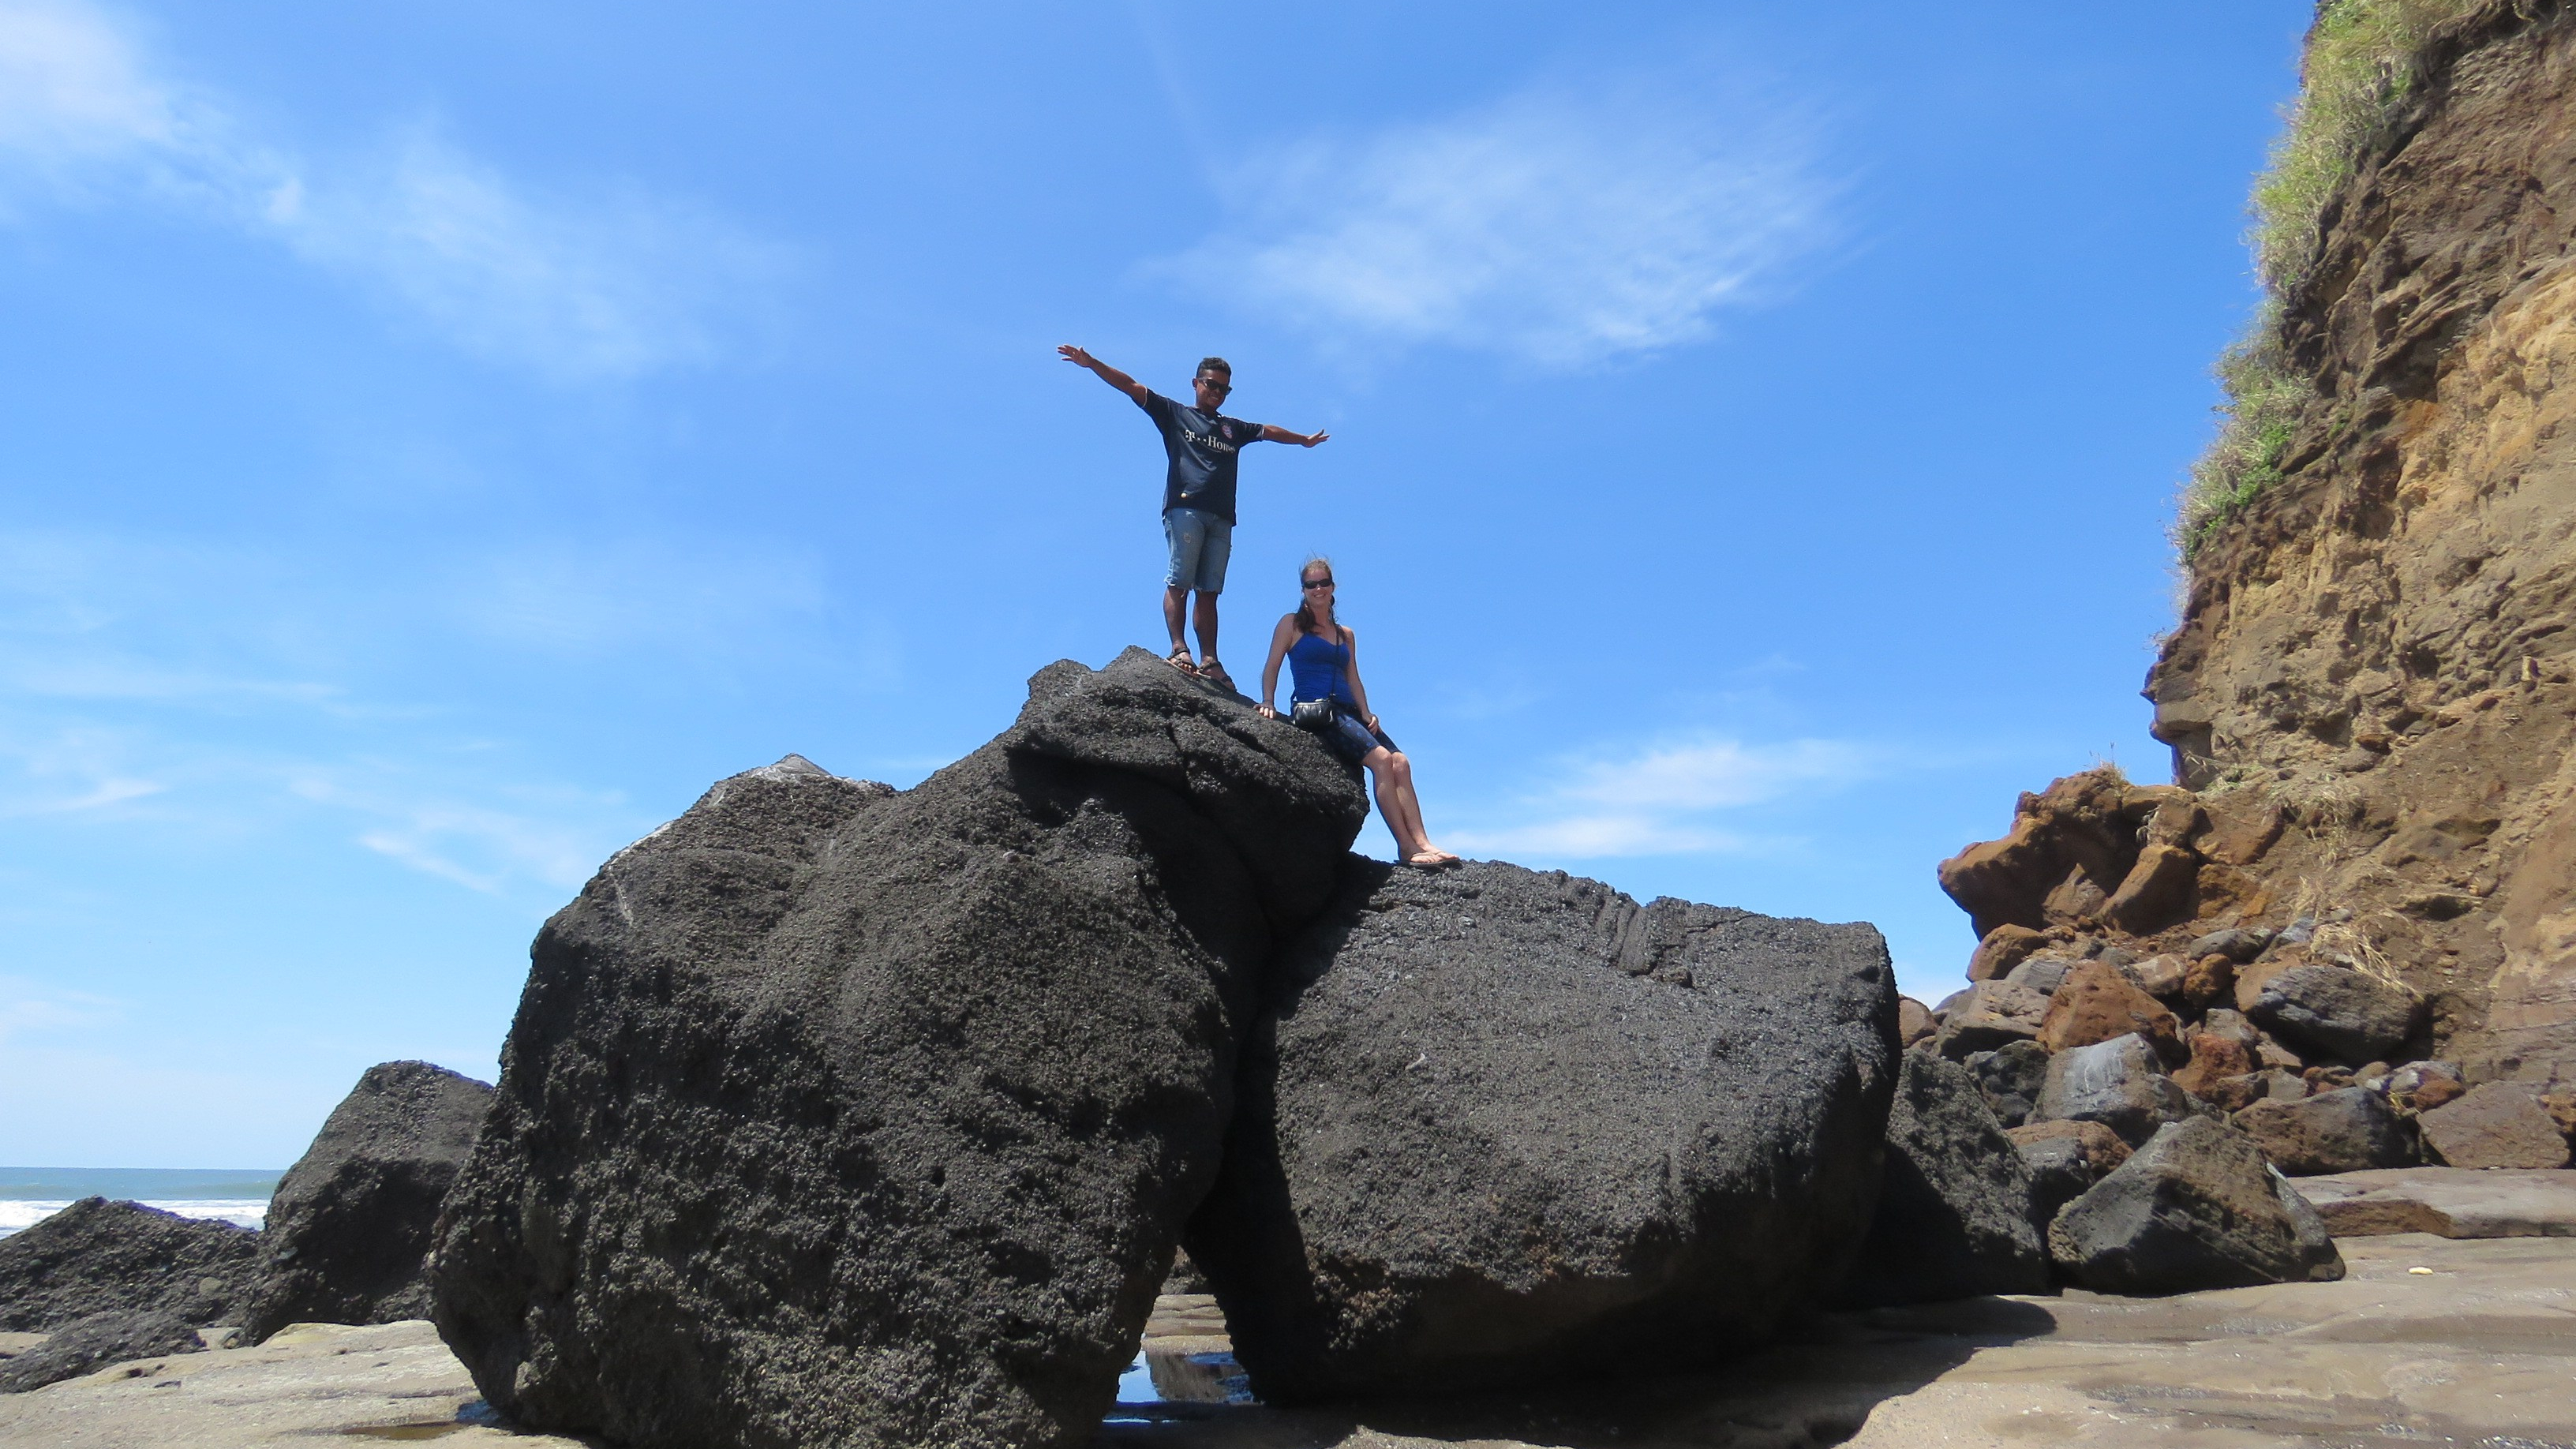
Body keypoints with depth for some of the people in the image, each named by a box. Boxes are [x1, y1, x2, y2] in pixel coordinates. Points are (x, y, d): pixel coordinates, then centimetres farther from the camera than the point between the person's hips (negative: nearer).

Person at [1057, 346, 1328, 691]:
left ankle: (1209, 661, -8)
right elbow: (1131, 387, 11)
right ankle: (1179, 649, -20)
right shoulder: (1175, 415, 17)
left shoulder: (1234, 428, 28)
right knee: (1178, 582, -13)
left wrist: (1303, 440, 52)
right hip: (1185, 509, -4)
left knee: (1209, 592, -2)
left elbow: (1269, 432, 43)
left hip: (1221, 518, 4)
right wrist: (1091, 363, 2)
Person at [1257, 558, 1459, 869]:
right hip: (1313, 709, -6)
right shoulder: (1292, 624, 10)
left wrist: (1366, 713, 4)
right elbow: (1272, 667, 3)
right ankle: (1407, 847, -26)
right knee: (1381, 759, -25)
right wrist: (1268, 702, -12)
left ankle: (1423, 843, -24)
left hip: (1347, 711, 6)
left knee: (1401, 763, -16)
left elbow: (1353, 679, 20)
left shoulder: (1346, 635, 24)